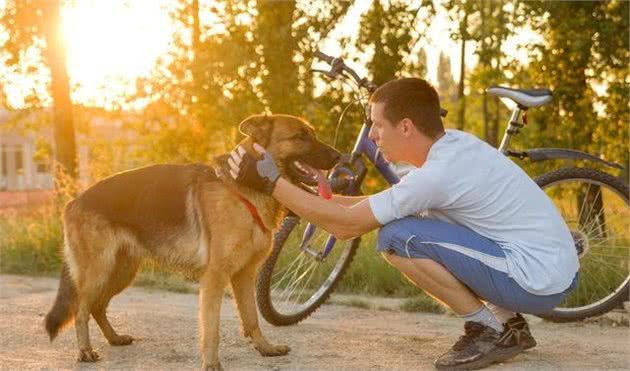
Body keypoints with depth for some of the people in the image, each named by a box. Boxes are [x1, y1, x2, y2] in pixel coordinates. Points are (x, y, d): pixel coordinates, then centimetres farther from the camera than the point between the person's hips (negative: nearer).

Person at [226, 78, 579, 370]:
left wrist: (271, 181, -12)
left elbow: (346, 225, -16)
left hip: (538, 282, -9)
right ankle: (510, 324, 16)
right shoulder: (453, 143, 5)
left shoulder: (438, 174, -22)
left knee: (397, 237, -15)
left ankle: (487, 330, -1)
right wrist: (325, 198, 12)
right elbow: (388, 203, 17)